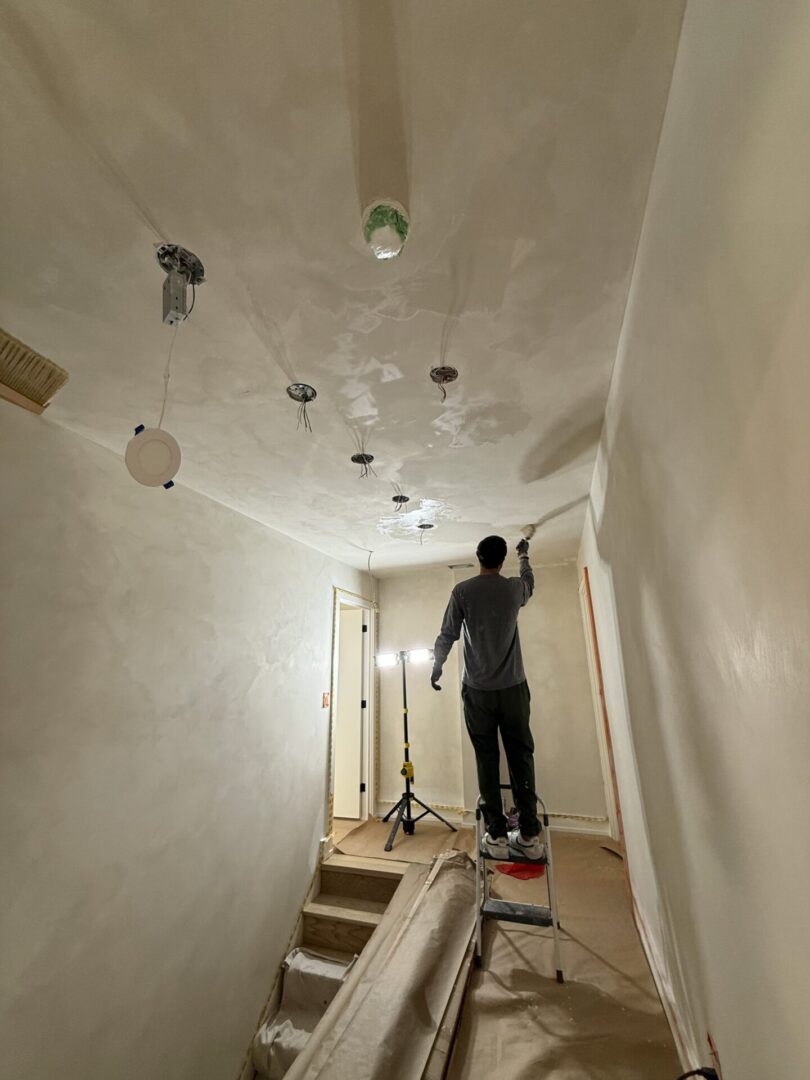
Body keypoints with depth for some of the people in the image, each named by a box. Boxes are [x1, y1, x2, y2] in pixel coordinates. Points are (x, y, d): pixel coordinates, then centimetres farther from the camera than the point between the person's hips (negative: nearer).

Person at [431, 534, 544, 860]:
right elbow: (529, 583, 25)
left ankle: (497, 835, 12)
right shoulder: (514, 588, 0)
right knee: (521, 756, 10)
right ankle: (529, 835, 15)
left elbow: (447, 635, -4)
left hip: (477, 689, -1)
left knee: (487, 759, 7)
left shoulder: (462, 591, -7)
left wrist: (437, 666, 13)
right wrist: (524, 556, 42)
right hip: (513, 687, 2)